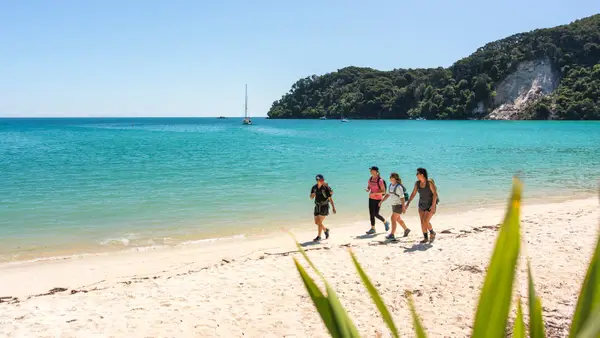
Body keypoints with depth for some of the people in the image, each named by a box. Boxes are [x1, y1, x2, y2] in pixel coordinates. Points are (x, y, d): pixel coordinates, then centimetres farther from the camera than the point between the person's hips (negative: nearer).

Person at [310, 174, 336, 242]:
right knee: (316, 222, 10)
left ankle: (319, 236, 2)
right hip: (317, 206, 6)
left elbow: (330, 198, -12)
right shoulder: (314, 187, -2)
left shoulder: (326, 188, -16)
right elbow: (311, 197, 2)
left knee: (319, 222, -11)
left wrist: (333, 207, -11)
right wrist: (313, 195, -21)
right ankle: (325, 230, 35)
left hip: (324, 207, -6)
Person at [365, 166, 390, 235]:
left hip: (378, 199, -6)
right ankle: (373, 228, 11)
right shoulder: (370, 179, 3)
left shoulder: (380, 180, -17)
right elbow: (368, 187, 16)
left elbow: (383, 191, -17)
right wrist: (367, 189, -8)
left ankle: (385, 222, 23)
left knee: (376, 214, -2)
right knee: (371, 213, 3)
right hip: (371, 198, 6)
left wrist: (374, 193, -27)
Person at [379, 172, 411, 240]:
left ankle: (392, 235, -12)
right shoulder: (391, 185, 6)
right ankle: (406, 230, 38)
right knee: (398, 219, 19)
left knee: (393, 218, -13)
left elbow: (402, 197, -22)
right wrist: (381, 201, 7)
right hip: (394, 205, 9)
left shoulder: (398, 187, -21)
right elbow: (388, 194, 15)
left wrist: (403, 207, -24)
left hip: (399, 205, -9)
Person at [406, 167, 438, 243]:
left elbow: (435, 194, -21)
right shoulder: (417, 183, -2)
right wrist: (408, 203, -3)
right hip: (422, 205, 6)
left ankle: (432, 233, 11)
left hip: (431, 205, -6)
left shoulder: (430, 182, -19)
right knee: (422, 222, 3)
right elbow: (413, 194, 3)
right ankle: (425, 238, 14)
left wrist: (433, 205, -27)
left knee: (426, 221, -15)